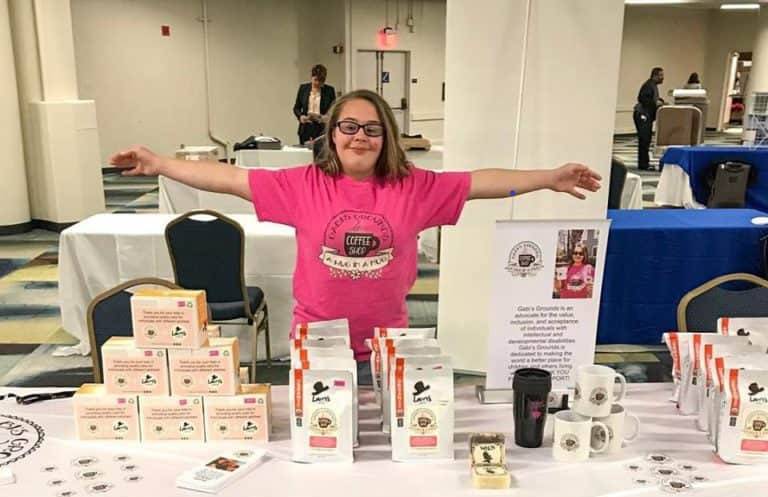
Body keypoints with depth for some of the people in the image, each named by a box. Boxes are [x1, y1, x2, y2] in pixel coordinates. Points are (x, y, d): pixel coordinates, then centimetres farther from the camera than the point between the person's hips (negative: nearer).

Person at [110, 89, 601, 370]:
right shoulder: (303, 184, -9)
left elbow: (480, 181, -9)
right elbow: (231, 178, -9)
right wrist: (158, 164, -11)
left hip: (386, 342, 1)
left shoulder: (414, 187, -8)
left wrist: (551, 178, -12)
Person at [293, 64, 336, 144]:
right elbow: (296, 108, 13)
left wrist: (326, 117, -14)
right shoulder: (303, 88, 8)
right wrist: (300, 116, -7)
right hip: (306, 128, 2)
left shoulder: (330, 90, 3)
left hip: (322, 129, -2)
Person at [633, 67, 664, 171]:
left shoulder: (653, 86, 17)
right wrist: (655, 103, -22)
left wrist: (659, 101, 9)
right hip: (642, 115, -10)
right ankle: (643, 164, -8)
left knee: (646, 139, 12)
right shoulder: (648, 85, -13)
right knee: (644, 140, -10)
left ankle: (644, 163, 17)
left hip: (648, 115, 10)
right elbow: (641, 98, -24)